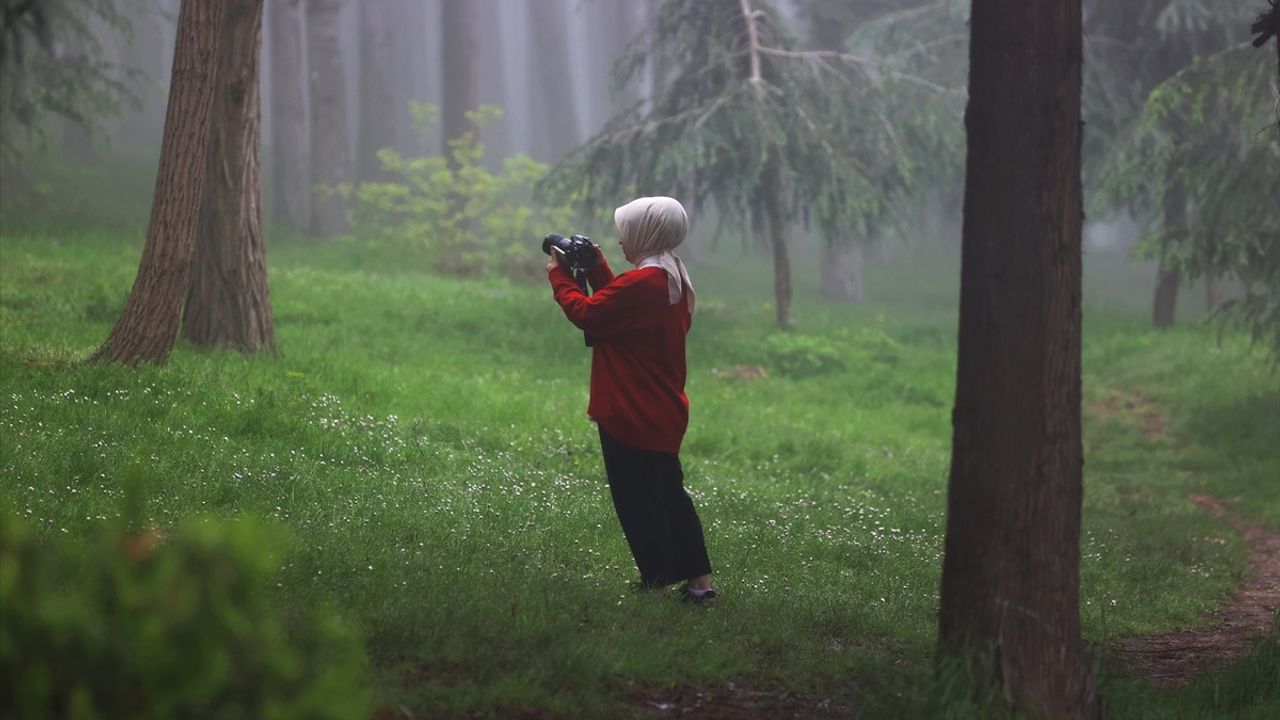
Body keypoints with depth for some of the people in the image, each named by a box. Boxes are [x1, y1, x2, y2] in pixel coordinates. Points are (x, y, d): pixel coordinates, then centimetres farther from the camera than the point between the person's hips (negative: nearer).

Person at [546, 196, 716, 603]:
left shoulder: (641, 283, -21)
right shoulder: (675, 283, 10)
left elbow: (587, 313, -17)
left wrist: (558, 276, -2)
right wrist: (597, 269, 16)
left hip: (630, 416, -10)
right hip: (664, 414, 10)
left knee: (638, 502, -2)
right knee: (670, 495, 16)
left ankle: (657, 582, 1)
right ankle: (698, 580, 18)